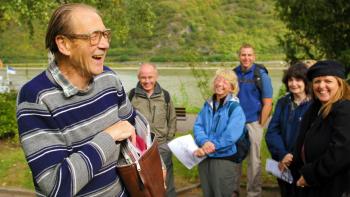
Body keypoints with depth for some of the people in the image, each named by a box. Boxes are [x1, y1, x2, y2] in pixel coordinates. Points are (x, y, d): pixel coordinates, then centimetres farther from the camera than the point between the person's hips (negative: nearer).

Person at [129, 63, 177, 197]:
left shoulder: (164, 95, 1)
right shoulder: (132, 95, -4)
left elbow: (172, 118, 10)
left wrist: (169, 139, 6)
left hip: (162, 146, 1)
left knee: (166, 183, 12)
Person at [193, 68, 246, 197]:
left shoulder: (235, 108, -10)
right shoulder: (208, 105, 8)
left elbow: (230, 136, -20)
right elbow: (198, 126, 1)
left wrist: (206, 149, -20)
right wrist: (204, 142, -20)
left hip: (225, 160, -5)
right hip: (204, 159, 6)